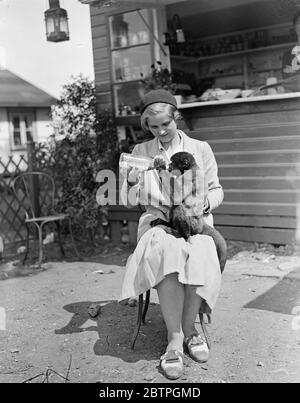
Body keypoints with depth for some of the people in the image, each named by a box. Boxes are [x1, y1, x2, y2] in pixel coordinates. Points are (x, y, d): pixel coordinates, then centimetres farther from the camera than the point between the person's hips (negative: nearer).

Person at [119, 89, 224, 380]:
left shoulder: (200, 148, 9)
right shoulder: (141, 151, 11)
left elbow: (216, 190, 14)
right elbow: (131, 200, 8)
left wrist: (206, 202, -9)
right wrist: (131, 181, -15)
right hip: (158, 219, 0)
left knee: (199, 256, -36)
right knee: (165, 251, -37)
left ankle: (187, 329, -14)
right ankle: (176, 339, -28)